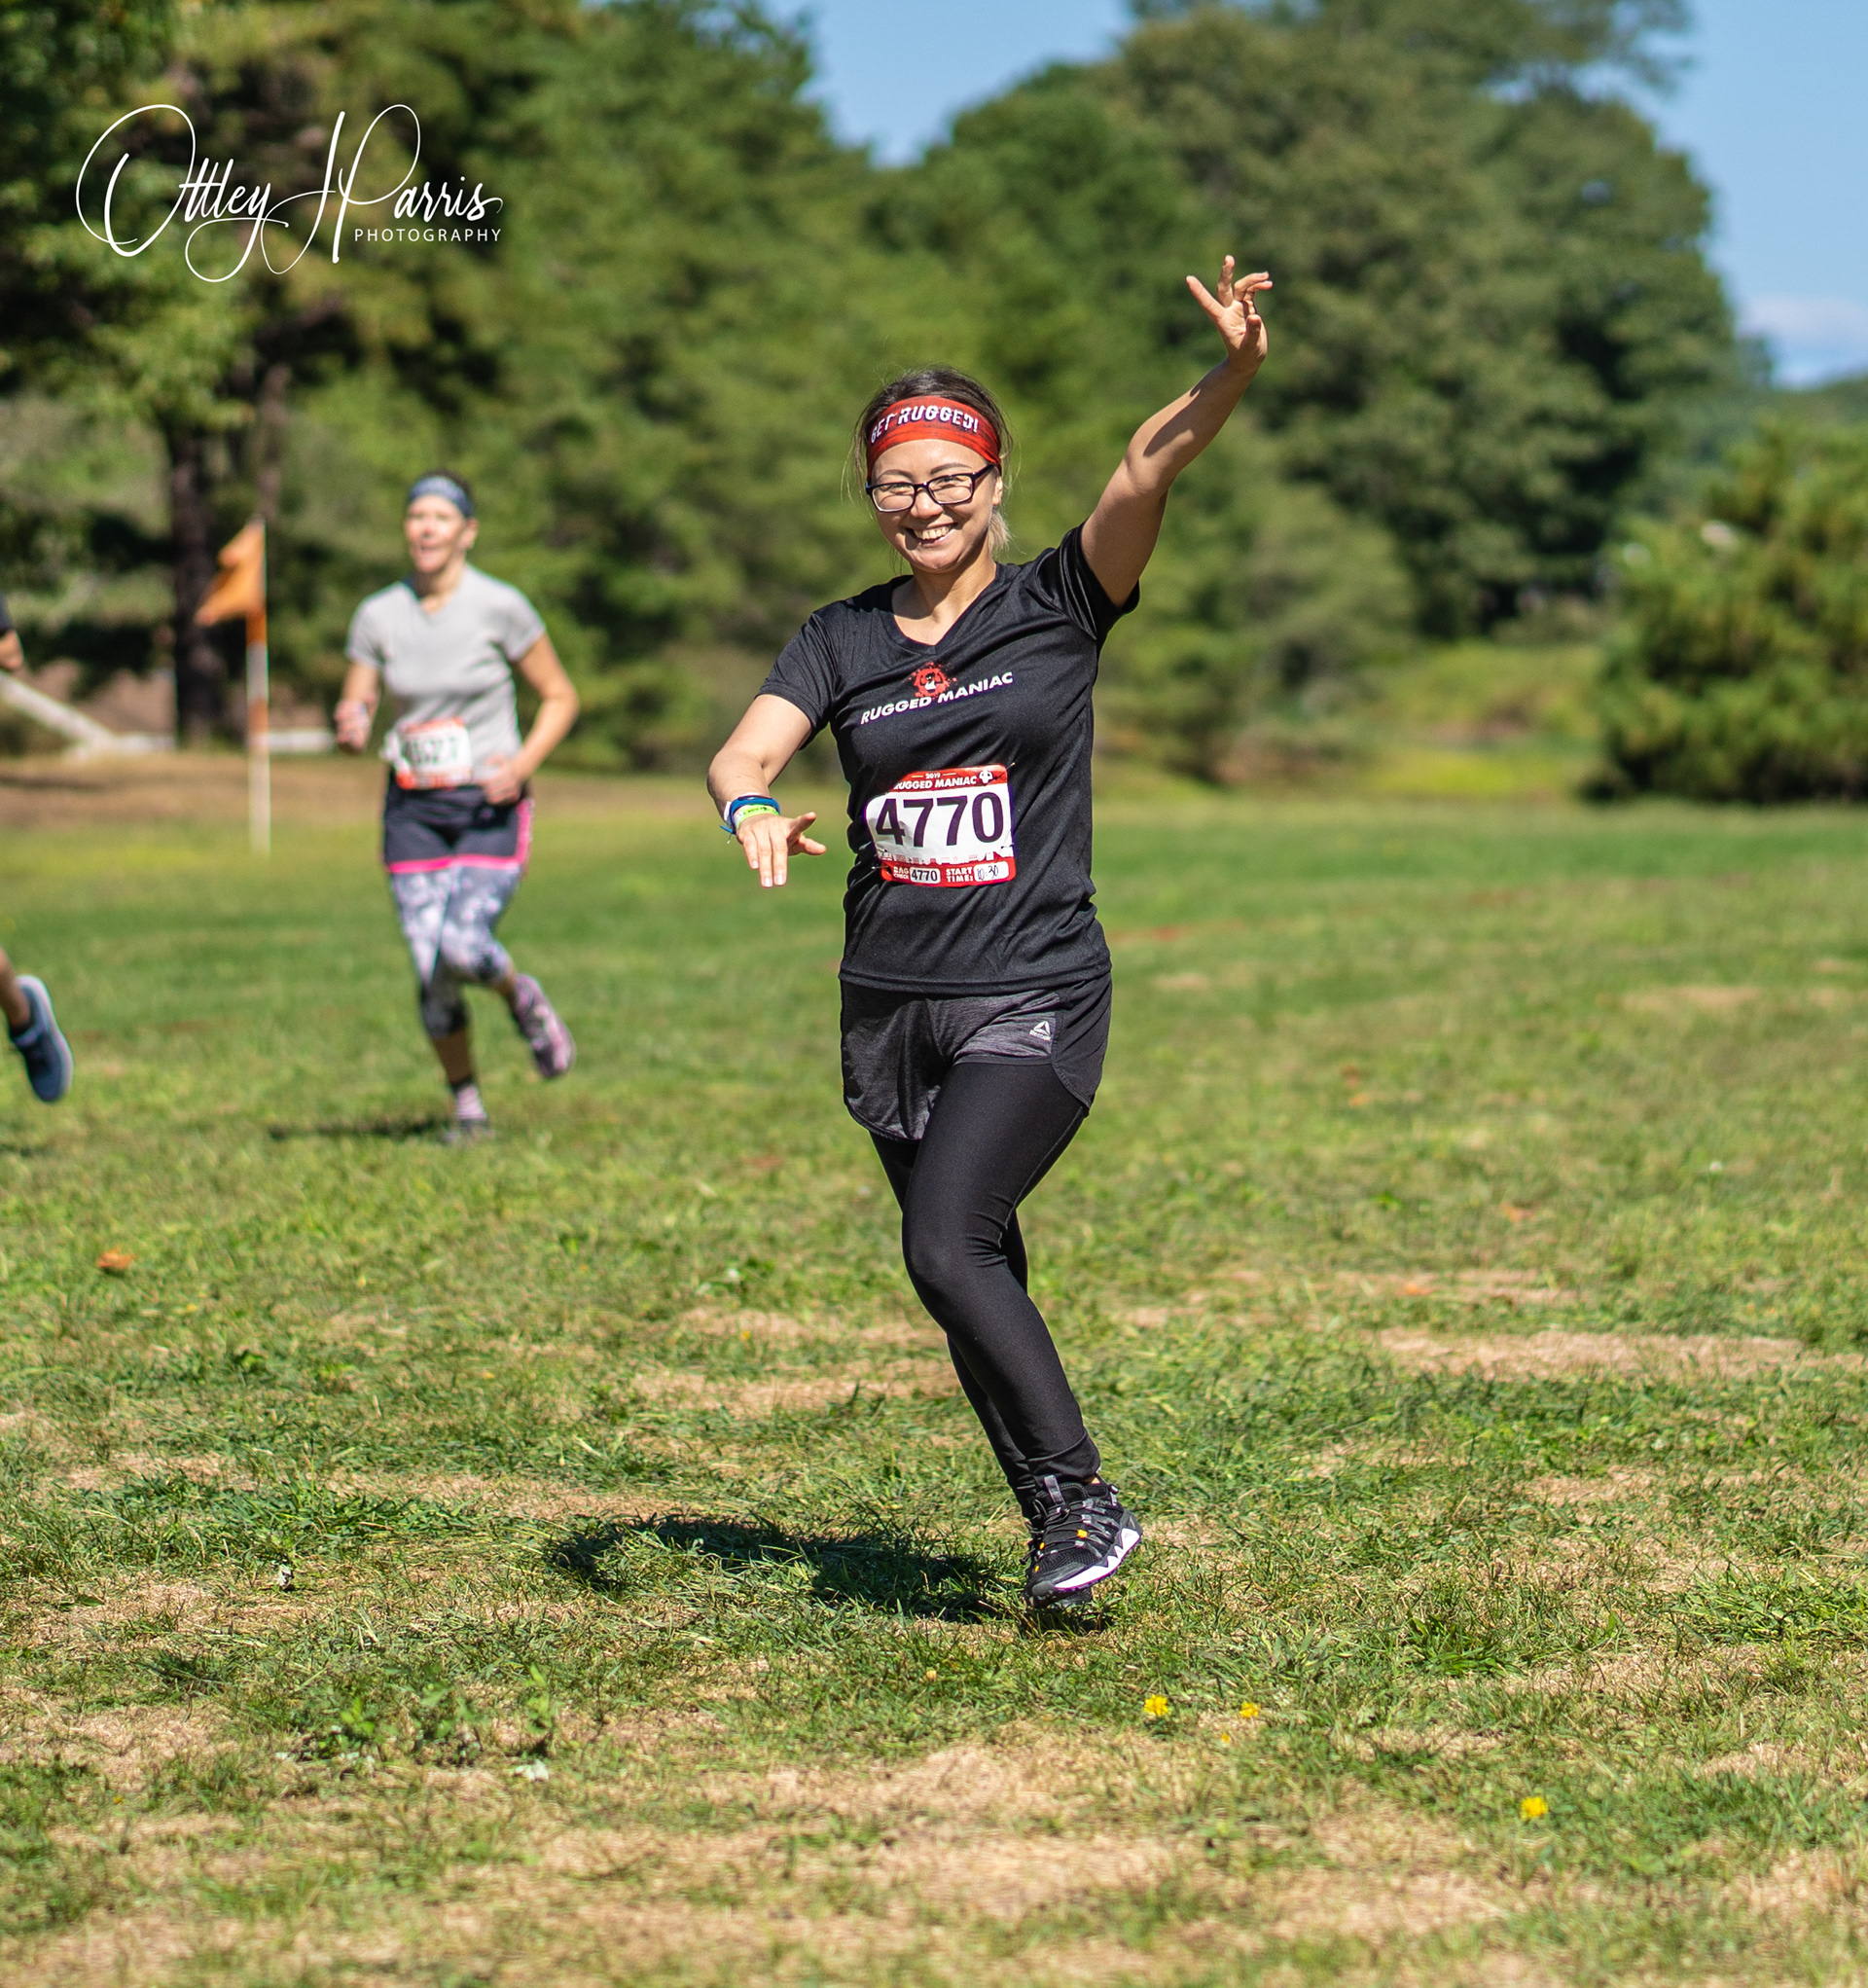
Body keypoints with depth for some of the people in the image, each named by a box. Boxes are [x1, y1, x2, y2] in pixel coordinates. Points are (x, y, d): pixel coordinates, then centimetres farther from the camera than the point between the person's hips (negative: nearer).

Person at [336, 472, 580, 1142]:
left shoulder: (500, 607, -8)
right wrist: (351, 728, -21)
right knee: (430, 972, -4)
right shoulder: (378, 616, 0)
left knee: (464, 947, -20)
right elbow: (354, 711, 3)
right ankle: (467, 1107, 16)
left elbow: (560, 697, 1)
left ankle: (523, 999, 15)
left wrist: (522, 764, -15)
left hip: (491, 807, -3)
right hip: (414, 809, 3)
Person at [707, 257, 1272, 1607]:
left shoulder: (1058, 606, -1)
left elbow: (1146, 472, -17)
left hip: (1035, 999, -5)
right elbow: (744, 750, -6)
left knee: (949, 1247, -22)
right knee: (975, 1281, 9)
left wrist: (1231, 381, -35)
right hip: (891, 1008, 5)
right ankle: (1067, 1533, 22)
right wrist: (750, 807, -30)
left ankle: (1080, 1496, -10)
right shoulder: (843, 641, 8)